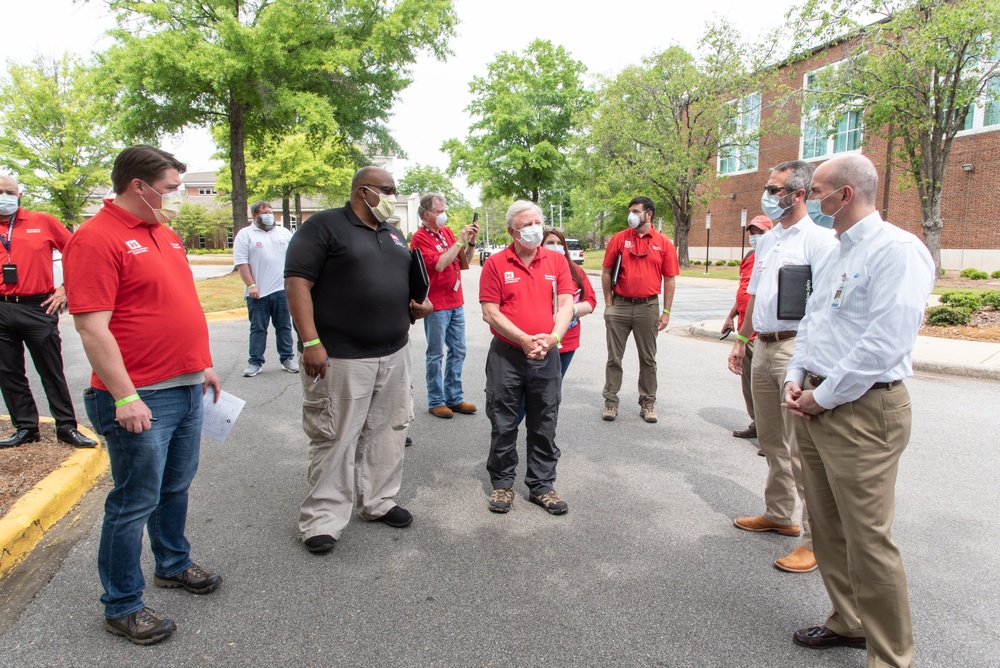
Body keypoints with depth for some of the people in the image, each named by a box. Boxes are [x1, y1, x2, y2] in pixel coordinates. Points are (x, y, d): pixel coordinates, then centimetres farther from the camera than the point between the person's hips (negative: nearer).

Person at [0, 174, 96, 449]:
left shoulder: (43, 222, 2)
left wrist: (66, 288, 1)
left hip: (38, 308, -3)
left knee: (52, 371, 3)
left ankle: (67, 427, 11)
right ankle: (25, 427, 21)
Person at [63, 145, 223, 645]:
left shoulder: (164, 233, 13)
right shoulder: (97, 238, -14)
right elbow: (92, 327, -19)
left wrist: (203, 363, 20)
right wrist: (125, 398, -20)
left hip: (186, 389, 8)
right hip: (141, 399, -8)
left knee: (175, 488, 21)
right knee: (135, 504, 4)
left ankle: (173, 564, 40)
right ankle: (122, 606, 20)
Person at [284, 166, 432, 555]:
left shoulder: (393, 235, 18)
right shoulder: (324, 227, -6)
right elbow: (297, 282, -13)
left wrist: (416, 308, 6)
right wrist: (310, 342, -21)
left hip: (394, 354, 7)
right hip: (341, 359, -7)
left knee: (388, 431, 13)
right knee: (335, 438, 0)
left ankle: (379, 502, 29)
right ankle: (323, 520, 13)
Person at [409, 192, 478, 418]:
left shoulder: (446, 231, 10)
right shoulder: (420, 238, -11)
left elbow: (464, 261, 14)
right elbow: (439, 264, -22)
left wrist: (471, 242, -1)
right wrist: (459, 241, -18)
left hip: (456, 302, 7)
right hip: (436, 305, -7)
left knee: (458, 351, 12)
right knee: (436, 354, 2)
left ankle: (454, 397, 22)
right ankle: (436, 401, 12)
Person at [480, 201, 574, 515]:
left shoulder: (557, 261, 5)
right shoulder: (495, 264, -3)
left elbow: (566, 304, -2)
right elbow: (490, 313, -8)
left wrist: (552, 337, -19)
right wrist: (524, 340, -17)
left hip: (547, 357, 2)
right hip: (506, 356, -2)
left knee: (544, 426, 11)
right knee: (504, 424, 8)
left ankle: (541, 485, 26)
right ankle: (502, 483, 25)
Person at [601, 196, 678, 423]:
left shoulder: (664, 243, 1)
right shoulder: (619, 239, 2)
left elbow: (669, 279, 2)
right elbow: (606, 272, 4)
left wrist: (666, 312, -1)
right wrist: (608, 303, -1)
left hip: (648, 307, 0)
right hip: (620, 305, 0)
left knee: (648, 358, 10)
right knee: (614, 357, 5)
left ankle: (647, 402, 22)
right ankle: (611, 401, 15)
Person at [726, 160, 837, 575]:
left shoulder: (818, 239, -9)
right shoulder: (767, 241, 16)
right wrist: (741, 340, 20)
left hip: (797, 348, -8)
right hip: (763, 347, 8)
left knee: (802, 448, -5)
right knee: (771, 441, 17)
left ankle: (816, 538, 6)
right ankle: (778, 514, 33)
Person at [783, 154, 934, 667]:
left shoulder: (897, 250, -14)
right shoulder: (835, 255, 16)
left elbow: (885, 344, -22)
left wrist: (822, 397, -15)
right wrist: (795, 380, 5)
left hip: (861, 410, -9)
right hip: (815, 404, 9)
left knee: (868, 538, -2)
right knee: (827, 527, 18)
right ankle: (848, 622, 36)